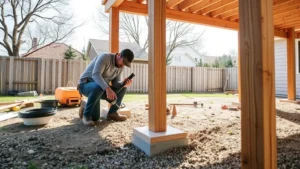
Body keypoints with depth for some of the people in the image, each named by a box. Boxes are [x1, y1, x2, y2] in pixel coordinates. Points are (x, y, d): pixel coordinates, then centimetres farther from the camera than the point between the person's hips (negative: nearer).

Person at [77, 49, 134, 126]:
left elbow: (115, 84, -2)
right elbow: (95, 74, -35)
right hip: (86, 85, -7)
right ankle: (86, 114, -13)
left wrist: (124, 83, -24)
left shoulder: (120, 67, 1)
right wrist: (107, 88, -49)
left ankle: (112, 113, 5)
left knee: (122, 88, -5)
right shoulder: (105, 57, -21)